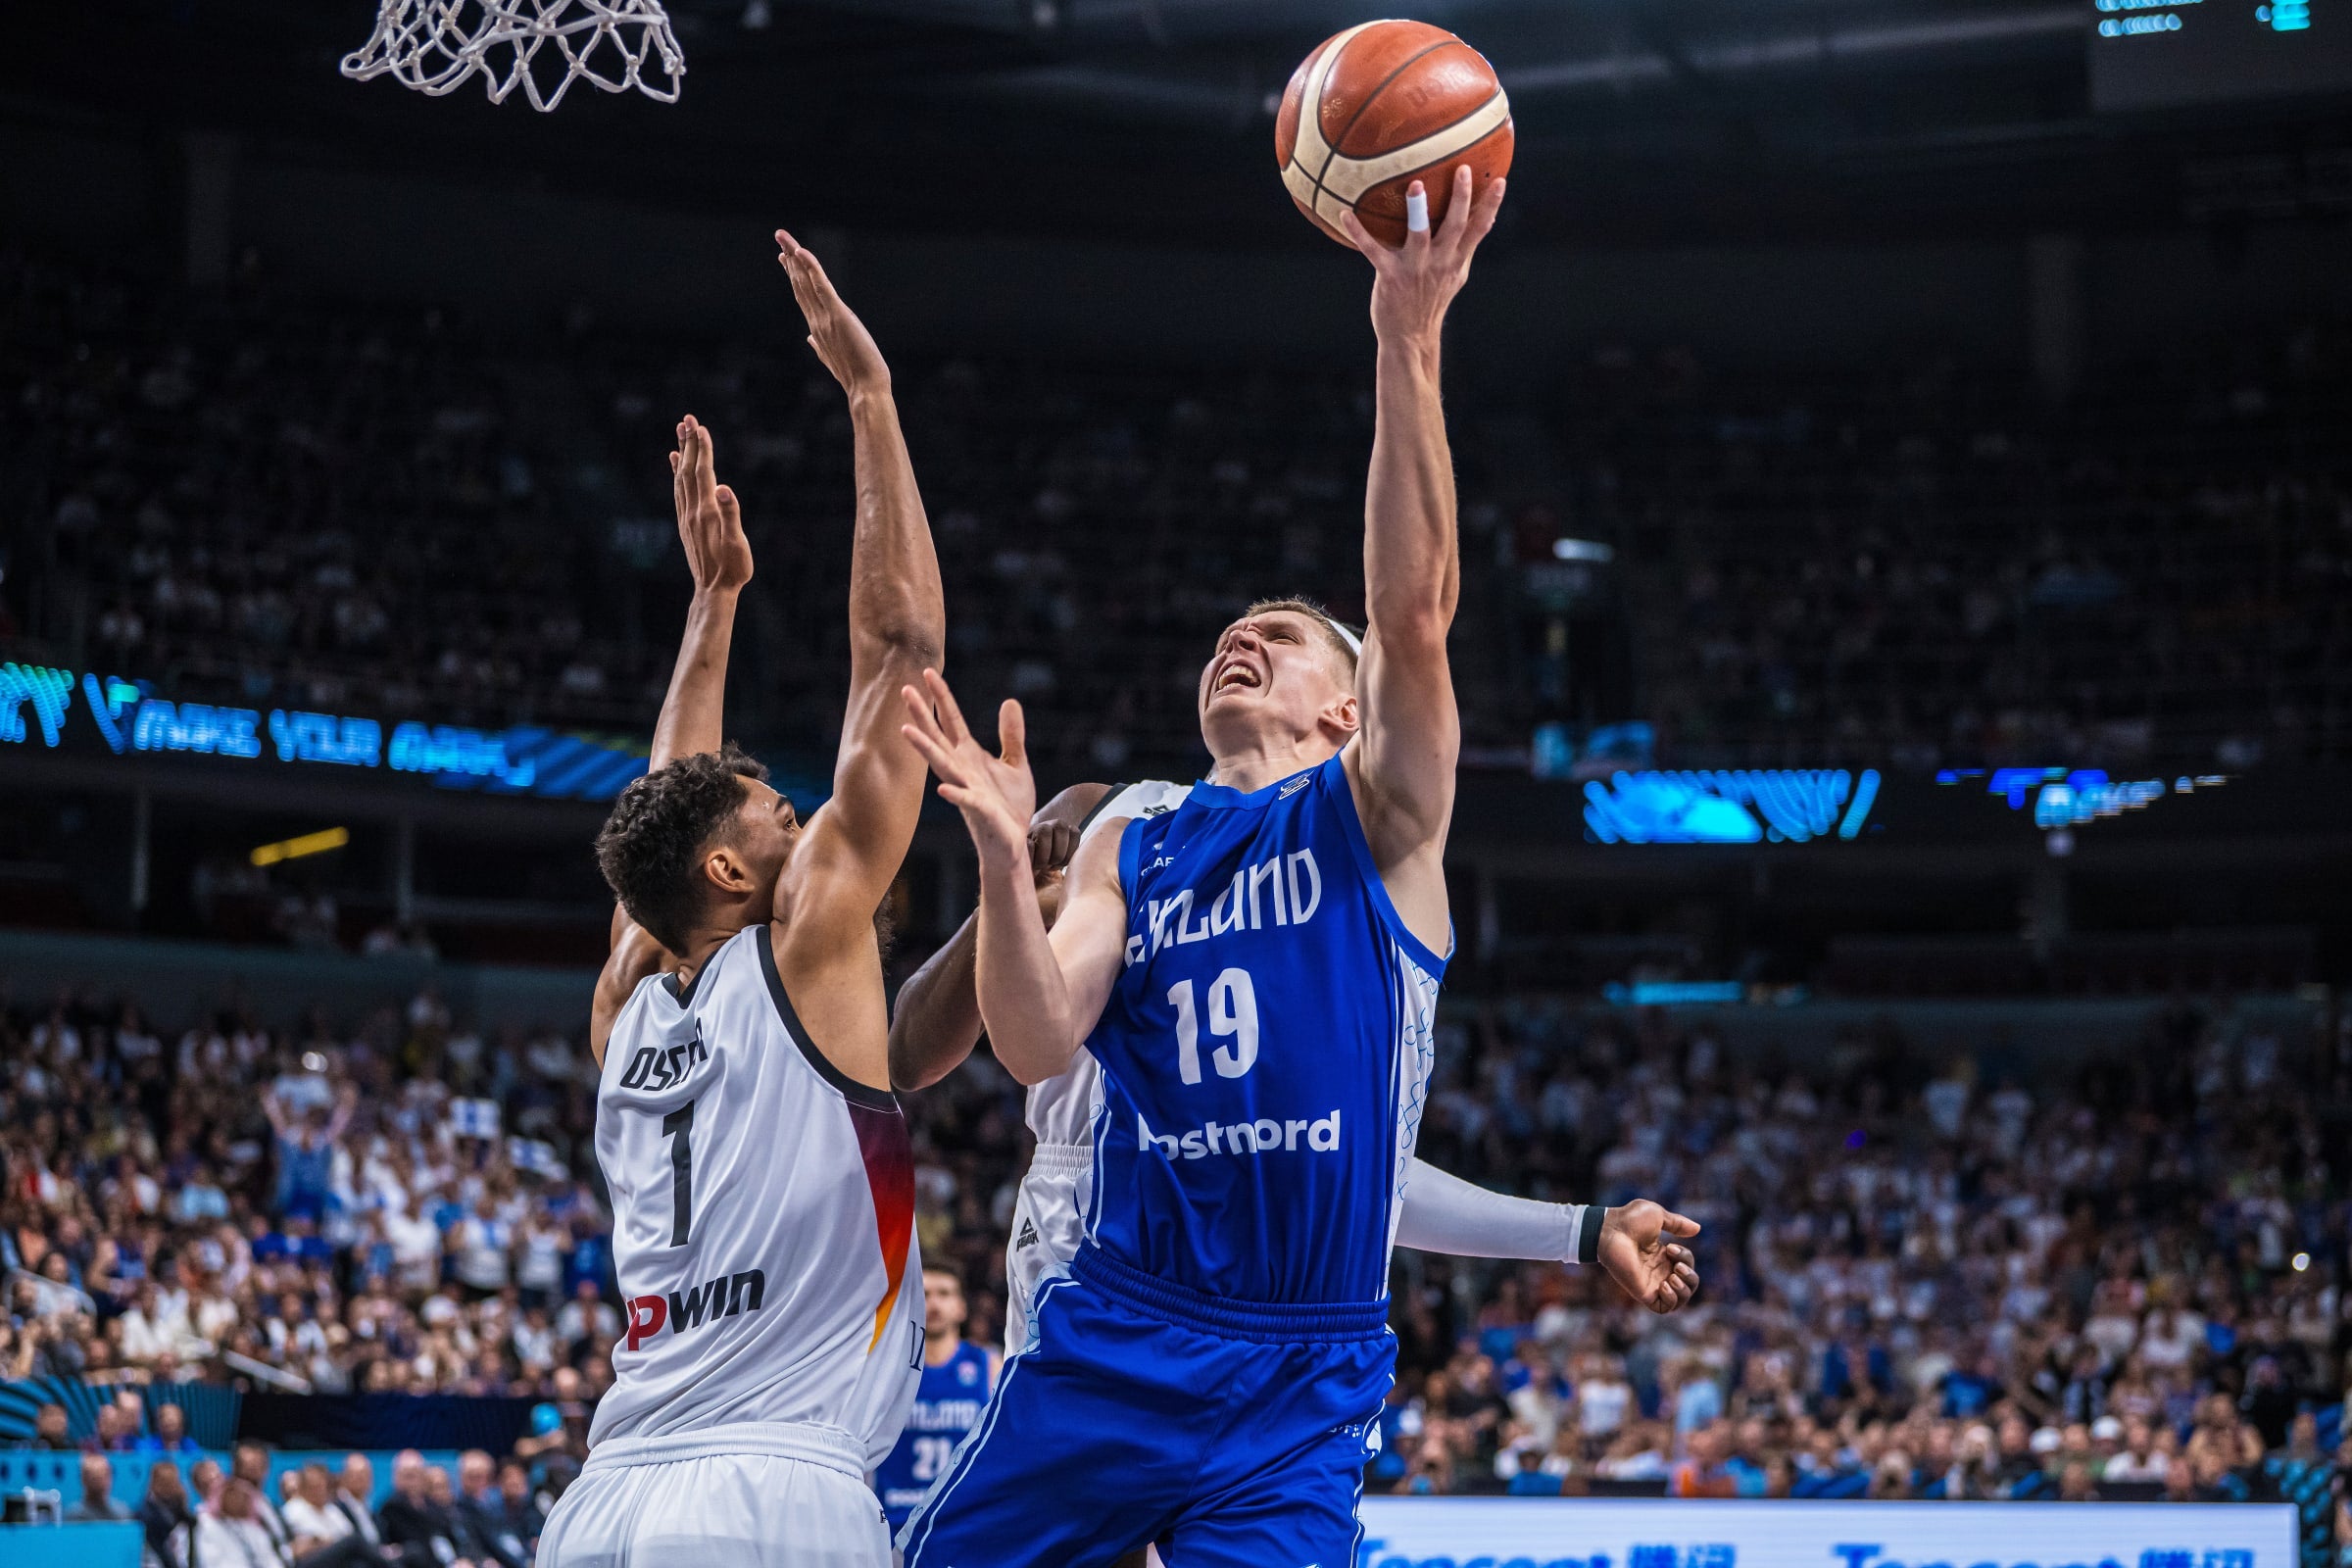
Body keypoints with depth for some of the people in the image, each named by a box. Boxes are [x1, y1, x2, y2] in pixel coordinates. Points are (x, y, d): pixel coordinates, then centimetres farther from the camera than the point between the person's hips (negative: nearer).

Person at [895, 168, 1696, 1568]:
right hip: (1106, 1338, 3)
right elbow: (1038, 1045, -2)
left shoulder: (1381, 817, 5)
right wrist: (1004, 855, -17)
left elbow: (1416, 608, -13)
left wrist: (1408, 344, -23)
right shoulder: (1129, 850, 14)